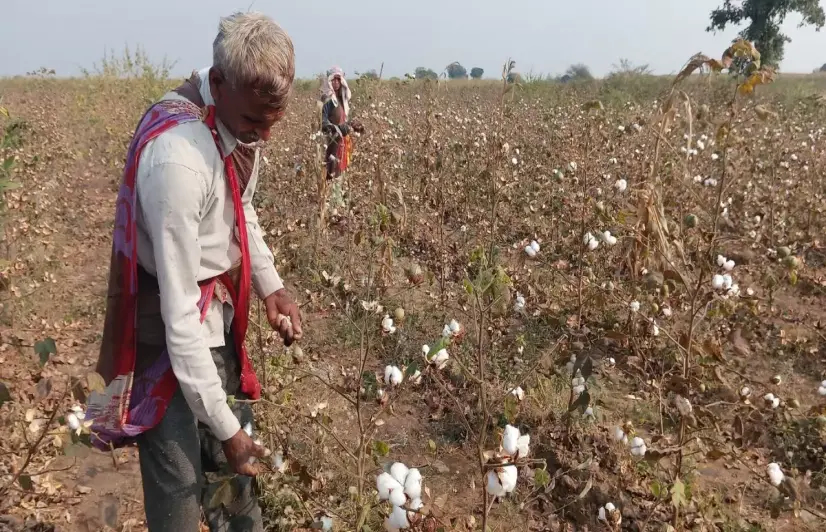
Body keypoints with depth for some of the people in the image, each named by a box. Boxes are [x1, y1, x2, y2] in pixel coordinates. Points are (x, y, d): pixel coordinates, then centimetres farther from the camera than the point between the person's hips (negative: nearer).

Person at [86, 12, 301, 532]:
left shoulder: (242, 116, -6)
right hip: (171, 330, -8)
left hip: (219, 311, 8)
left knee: (235, 459, 21)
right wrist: (222, 426, -21)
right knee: (180, 483, 3)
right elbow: (180, 312, -28)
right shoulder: (179, 159, -32)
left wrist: (271, 285, 2)